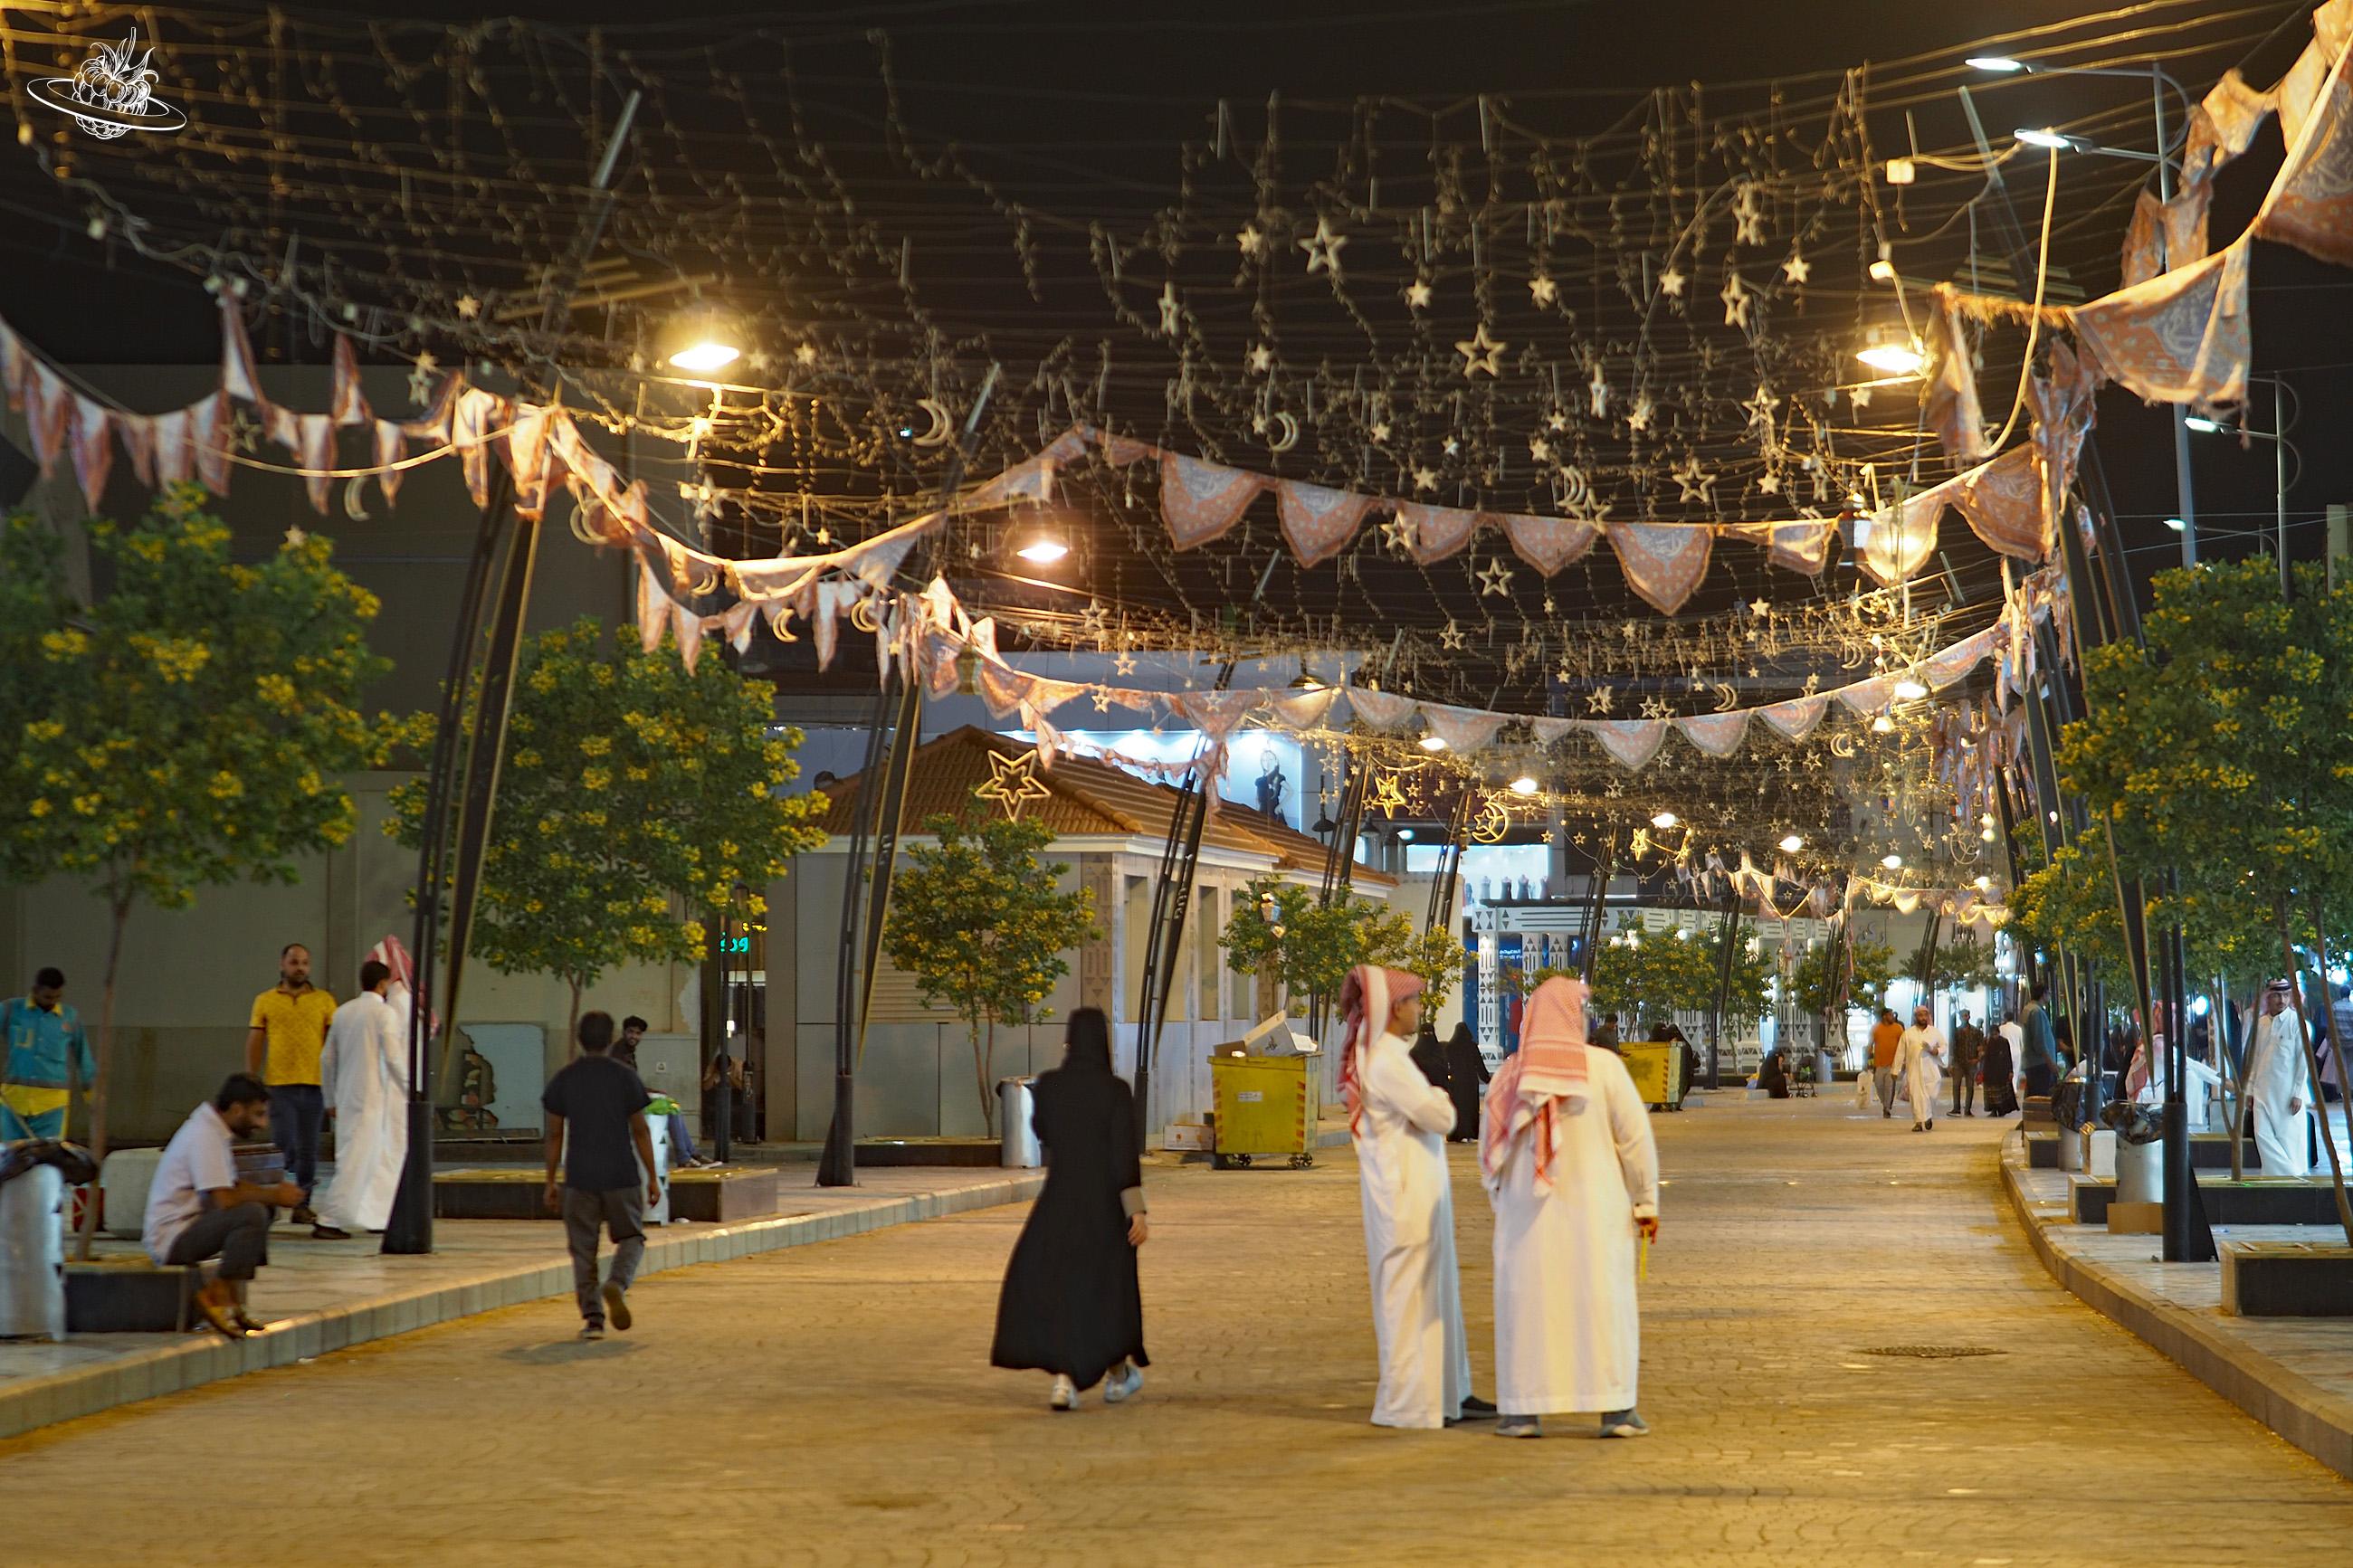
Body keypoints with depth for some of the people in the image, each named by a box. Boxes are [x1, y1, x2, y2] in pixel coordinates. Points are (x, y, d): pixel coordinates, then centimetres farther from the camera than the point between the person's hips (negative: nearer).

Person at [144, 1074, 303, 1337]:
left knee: (263, 1205, 11)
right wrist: (274, 1196, -13)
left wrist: (273, 1191, 2)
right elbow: (225, 1199, -25)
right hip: (171, 1239, -11)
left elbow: (233, 1186, 20)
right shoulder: (205, 1136, -18)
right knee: (252, 1214, -27)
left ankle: (233, 1297, 5)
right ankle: (217, 1295, -15)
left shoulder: (213, 1128, 13)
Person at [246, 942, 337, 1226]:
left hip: (314, 1084, 1)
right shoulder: (265, 1001, 8)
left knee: (308, 1149, 4)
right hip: (279, 1084, -1)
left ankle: (302, 1205, 11)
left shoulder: (324, 1001, 8)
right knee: (286, 1145, -5)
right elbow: (254, 1043, 7)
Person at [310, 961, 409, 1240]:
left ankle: (377, 1216, 22)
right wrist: (410, 1090, -5)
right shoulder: (385, 1012, -9)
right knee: (356, 1161, -6)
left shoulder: (343, 1012, 10)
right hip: (374, 1097, -7)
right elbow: (393, 1058, -15)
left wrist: (335, 1092, 23)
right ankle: (327, 1222, -9)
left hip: (348, 1098, 7)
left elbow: (327, 1058, 13)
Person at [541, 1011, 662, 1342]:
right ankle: (617, 1285, -13)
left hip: (579, 1177, 1)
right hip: (622, 1175, -1)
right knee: (631, 1237, 14)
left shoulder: (563, 1080, 2)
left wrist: (551, 1182, 10)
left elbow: (554, 1134, 3)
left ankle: (592, 1317, 2)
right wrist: (652, 1178, 5)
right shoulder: (624, 1078, -2)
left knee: (583, 1250, 8)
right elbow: (640, 1131, -1)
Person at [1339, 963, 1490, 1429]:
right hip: (1407, 1193, -10)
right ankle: (1405, 1401, 3)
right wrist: (1440, 1096, 1)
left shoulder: (1378, 1053, 12)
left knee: (1437, 1290, 16)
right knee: (1410, 1292, -3)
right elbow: (1439, 1117, -19)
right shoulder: (1387, 1060, -20)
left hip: (1414, 1190, 10)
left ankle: (1448, 1392, 24)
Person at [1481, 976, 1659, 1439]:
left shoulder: (1509, 1077, -2)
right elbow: (1635, 1137, -9)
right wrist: (1647, 1201, 0)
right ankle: (1615, 1409, 1)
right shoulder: (1604, 1067, -10)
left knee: (1528, 1305, 6)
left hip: (1529, 1210, 2)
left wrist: (1502, 1207, 18)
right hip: (1595, 1207, -2)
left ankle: (1525, 1411, 3)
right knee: (1603, 1302, 3)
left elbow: (1491, 1153, 5)